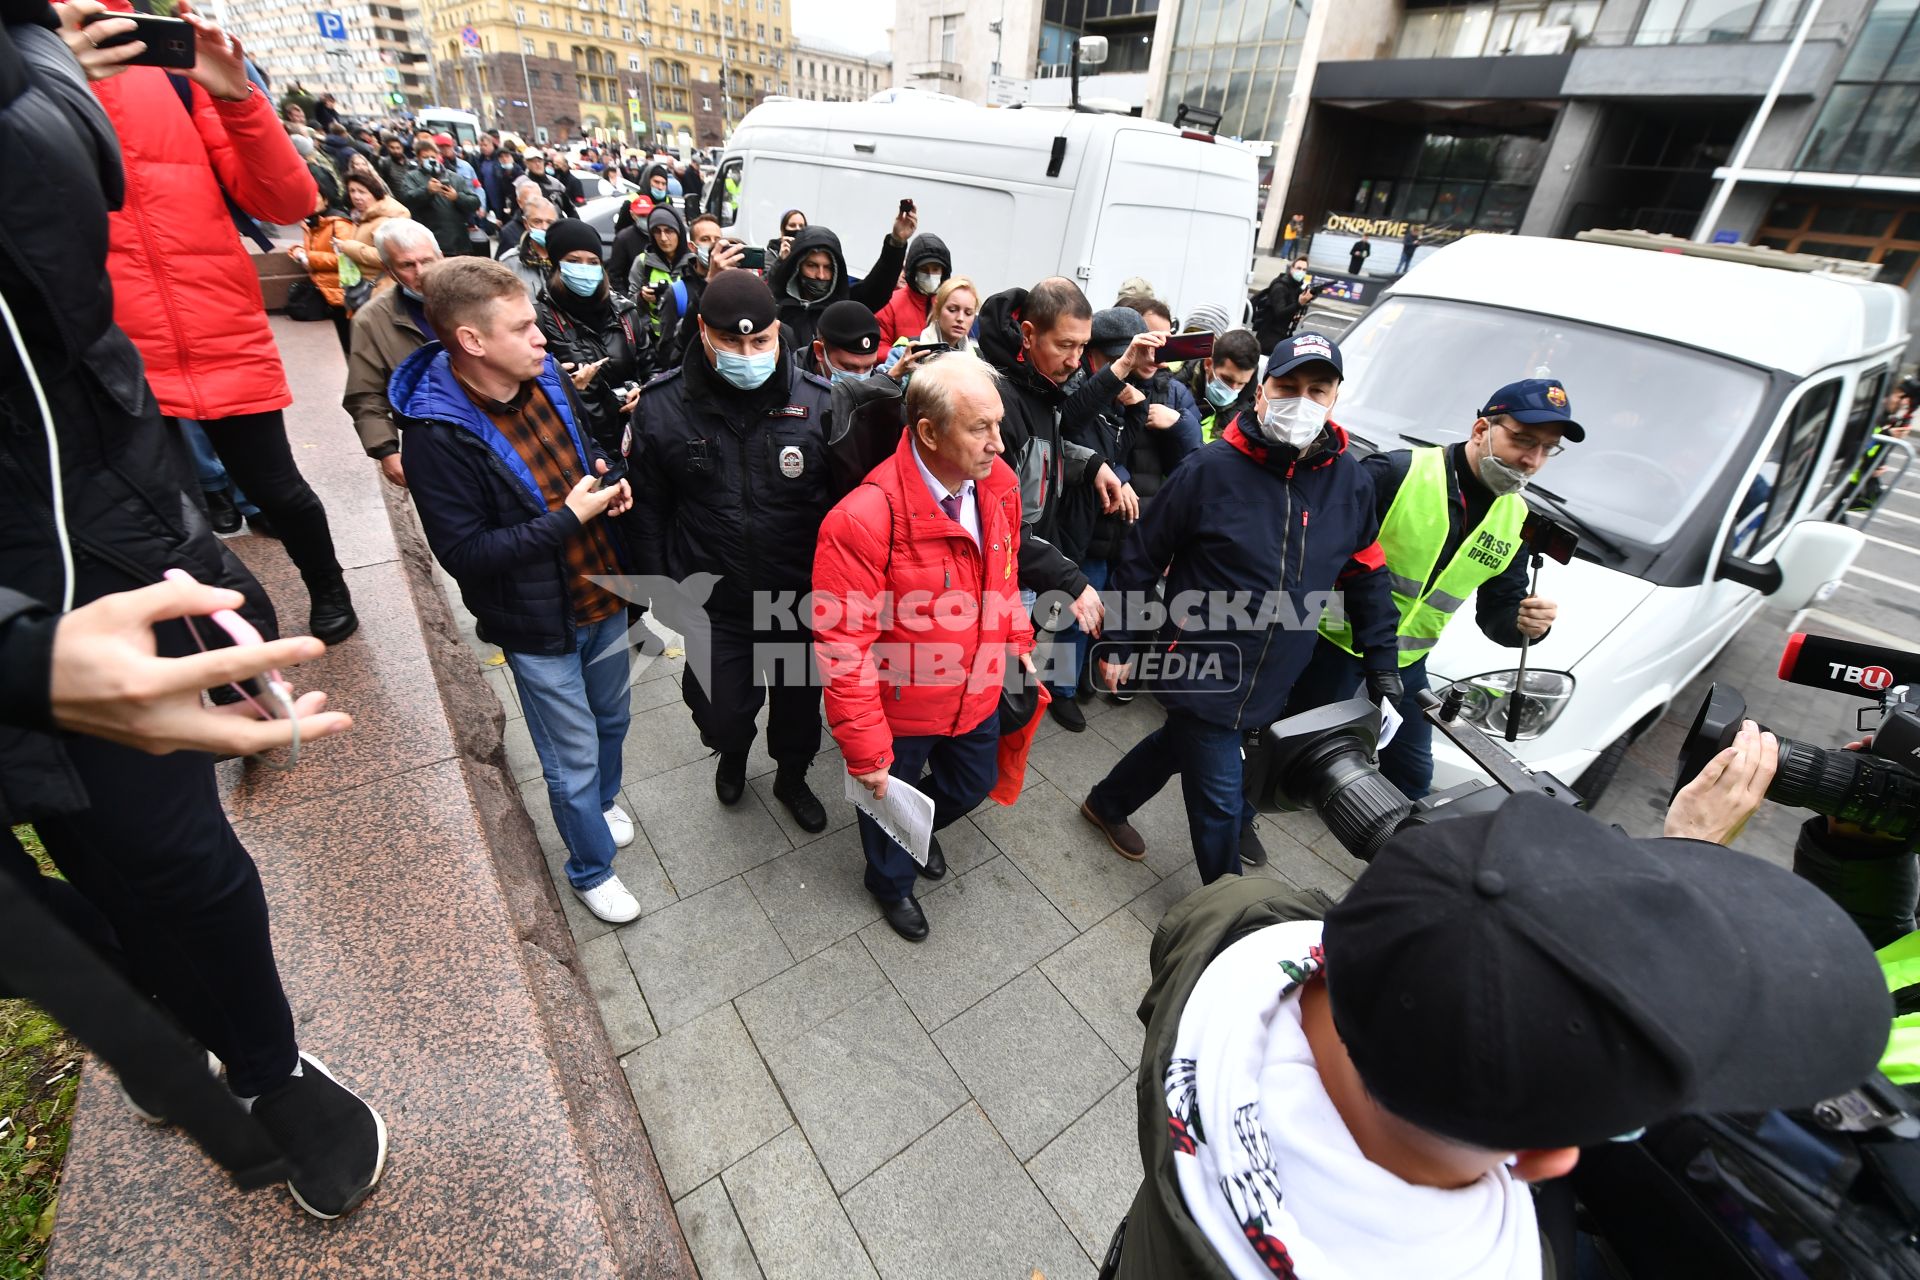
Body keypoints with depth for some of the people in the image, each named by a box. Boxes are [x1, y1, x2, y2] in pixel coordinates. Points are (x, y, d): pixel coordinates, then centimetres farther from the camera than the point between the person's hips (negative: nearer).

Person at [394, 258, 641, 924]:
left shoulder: (547, 379, -4)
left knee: (612, 718, 26)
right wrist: (567, 519, -24)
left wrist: (608, 481, -7)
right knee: (574, 758, 10)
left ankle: (605, 800, 55)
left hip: (603, 593, 6)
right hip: (539, 627, -6)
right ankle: (591, 869, 35)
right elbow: (465, 554, -21)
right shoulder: (436, 434, -22)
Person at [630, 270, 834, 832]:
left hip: (801, 599, 0)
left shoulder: (818, 402, -11)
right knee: (720, 715, 13)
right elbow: (650, 509, 1)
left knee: (799, 706, 19)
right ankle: (733, 753, 52)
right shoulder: (662, 405, -9)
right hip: (713, 604, 0)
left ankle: (792, 778, 51)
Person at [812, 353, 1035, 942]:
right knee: (890, 798, 24)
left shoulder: (997, 484, -12)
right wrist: (865, 750, -22)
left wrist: (1017, 640, 7)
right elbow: (843, 647, -27)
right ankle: (891, 880, 59)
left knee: (972, 785, 29)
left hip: (978, 693, 6)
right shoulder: (864, 519, -32)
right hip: (901, 708, -5)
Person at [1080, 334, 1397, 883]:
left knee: (1181, 744, 23)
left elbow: (1366, 576, 12)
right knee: (1219, 800, 4)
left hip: (1272, 682, 5)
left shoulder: (1350, 481, 0)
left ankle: (1106, 805, 51)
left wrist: (1382, 665, 10)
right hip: (1202, 670, -5)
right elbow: (1141, 559, -8)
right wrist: (1119, 645, -5)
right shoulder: (1211, 468, -14)